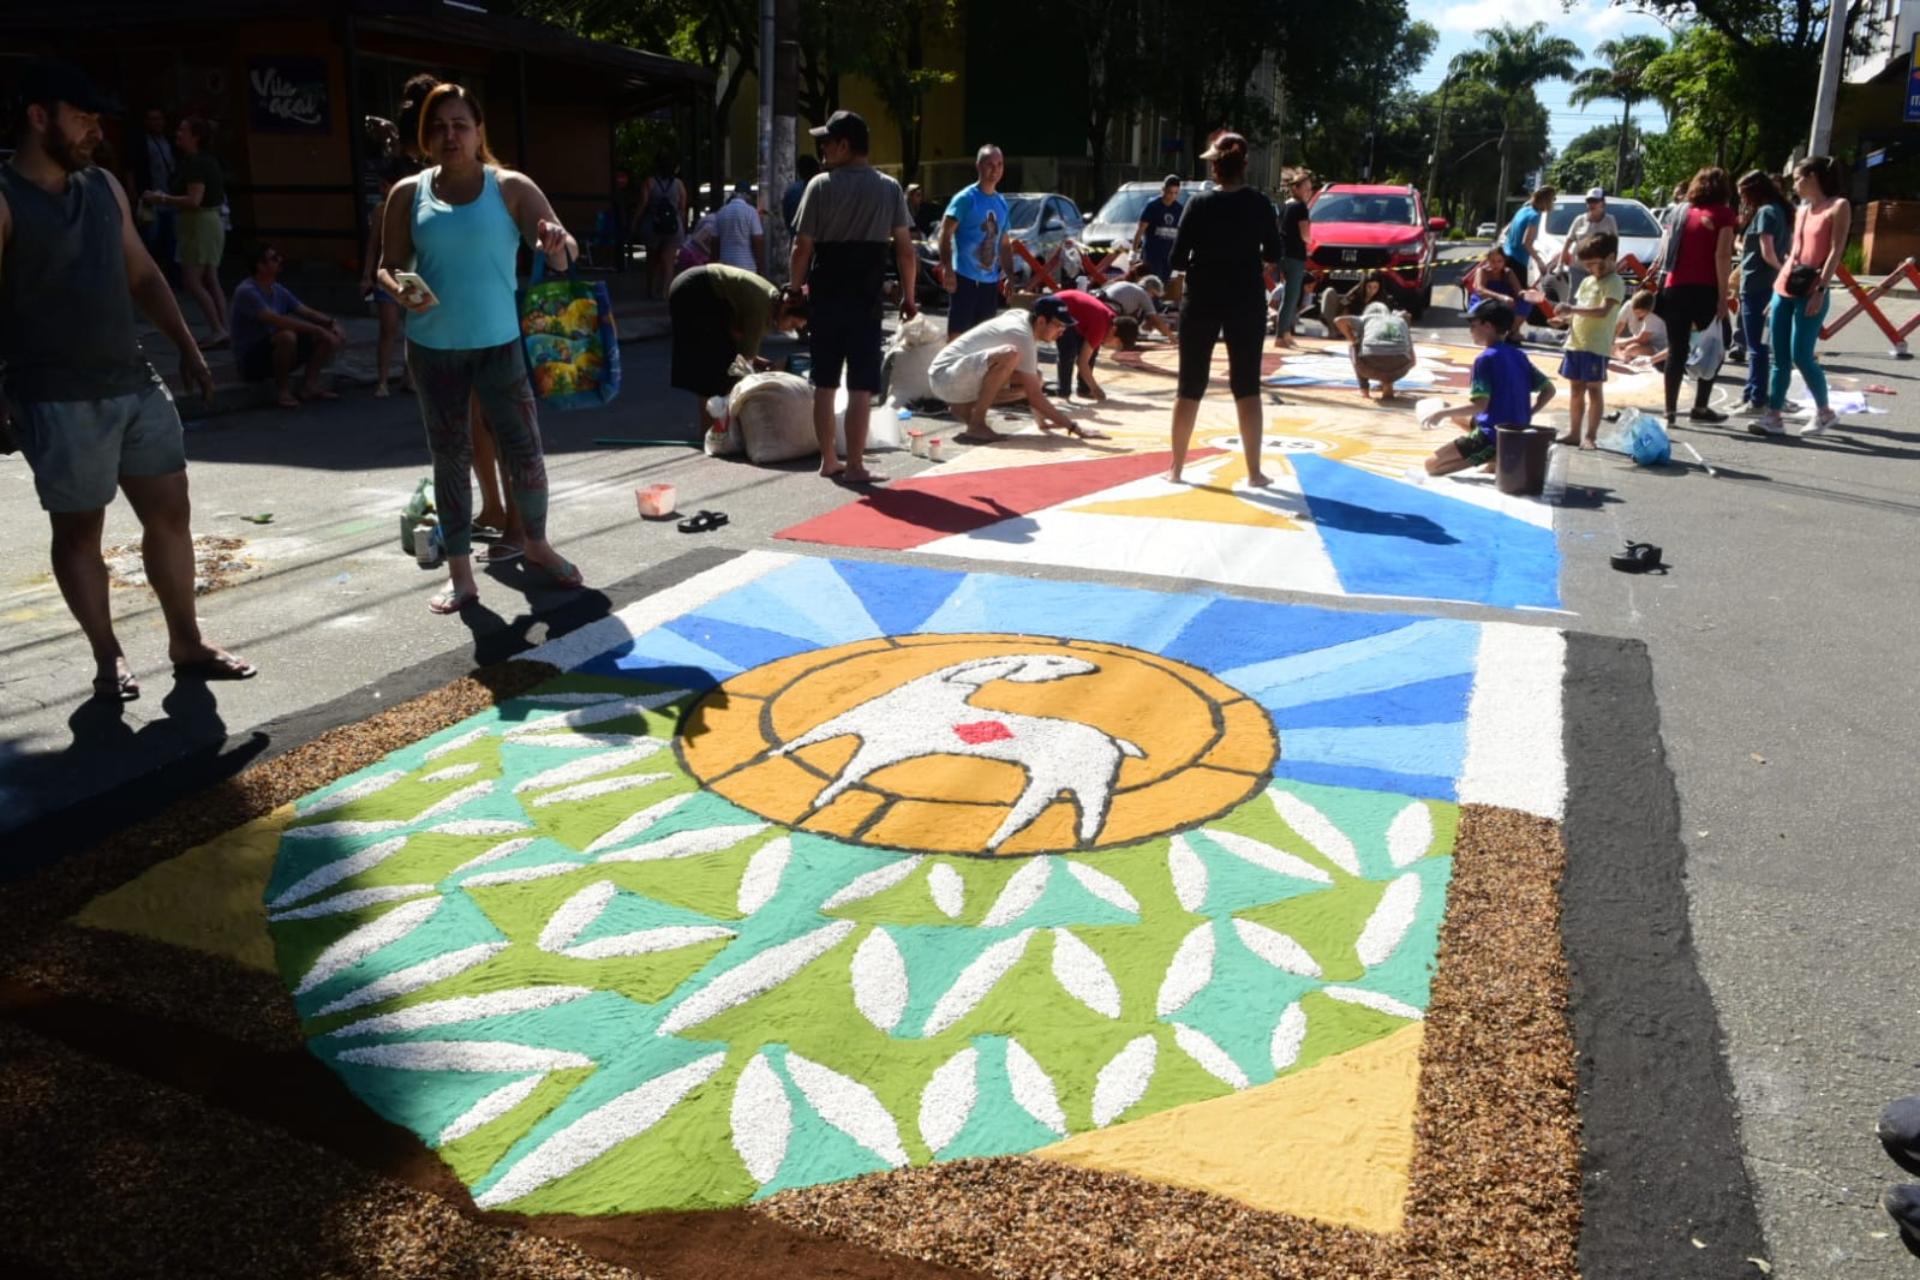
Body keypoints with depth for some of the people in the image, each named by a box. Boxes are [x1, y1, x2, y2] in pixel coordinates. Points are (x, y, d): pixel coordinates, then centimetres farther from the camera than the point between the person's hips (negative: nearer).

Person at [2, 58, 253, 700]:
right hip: (59, 399, -6)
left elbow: (142, 274, 19)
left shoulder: (104, 186, 11)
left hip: (136, 383, 6)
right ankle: (107, 657, 18)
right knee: (78, 528, 6)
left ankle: (187, 644, 20)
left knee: (171, 511, 8)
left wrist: (187, 348, 13)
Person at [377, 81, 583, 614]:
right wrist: (401, 291, -18)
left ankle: (537, 544, 26)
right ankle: (459, 570, 17)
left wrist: (558, 246, -36)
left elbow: (563, 247, -11)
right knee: (450, 456, 9)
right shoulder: (408, 194, 2)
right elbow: (389, 266, 5)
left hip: (500, 343, -2)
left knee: (524, 449, 3)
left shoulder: (510, 188, -3)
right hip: (434, 347, 2)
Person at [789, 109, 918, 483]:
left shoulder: (820, 186, -3)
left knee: (824, 381, 12)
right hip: (866, 297, 0)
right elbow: (905, 249, 1)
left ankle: (828, 460, 18)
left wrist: (795, 291, 7)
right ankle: (854, 465, -2)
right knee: (861, 384, 0)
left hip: (825, 296, 0)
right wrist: (908, 296, 9)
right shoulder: (889, 189, 2)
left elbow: (802, 248, -4)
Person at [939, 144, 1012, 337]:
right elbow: (945, 233, -12)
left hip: (991, 281, 7)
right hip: (965, 278, -7)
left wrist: (1010, 275, 16)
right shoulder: (965, 198, -6)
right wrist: (947, 269, -22)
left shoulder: (1002, 203, 14)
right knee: (957, 333, -6)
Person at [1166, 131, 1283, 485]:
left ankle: (1176, 466, 12)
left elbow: (1178, 259, -9)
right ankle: (1254, 470, 4)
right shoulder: (1260, 204, -3)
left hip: (1202, 301, -1)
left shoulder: (1199, 203, -8)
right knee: (1247, 386, 6)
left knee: (1190, 387, 8)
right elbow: (1273, 254, 5)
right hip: (1247, 302, 1)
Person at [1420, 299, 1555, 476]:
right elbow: (1549, 390, 12)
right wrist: (1527, 415, 15)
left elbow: (1479, 405, -22)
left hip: (1493, 436, -8)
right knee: (1460, 418, 33)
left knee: (1432, 465, -2)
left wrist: (1442, 413, -11)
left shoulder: (1485, 359, -14)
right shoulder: (1519, 355, 9)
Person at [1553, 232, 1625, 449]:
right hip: (1576, 342, 8)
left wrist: (1572, 310, -32)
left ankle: (1590, 436, 1)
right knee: (1575, 389, 12)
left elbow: (1603, 311, -23)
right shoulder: (1587, 281, 16)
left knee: (1594, 390, -2)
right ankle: (1573, 433, 20)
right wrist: (1566, 317, 0)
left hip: (1596, 347, -8)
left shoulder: (1614, 283, -10)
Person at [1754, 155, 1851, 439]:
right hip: (1785, 290, 7)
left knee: (1801, 356, -8)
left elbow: (1836, 251, -10)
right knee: (1780, 358, 3)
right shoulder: (1803, 209, 17)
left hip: (1810, 293, -7)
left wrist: (1821, 290, -17)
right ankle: (1773, 417, 3)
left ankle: (1824, 411, 10)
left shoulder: (1838, 206, -3)